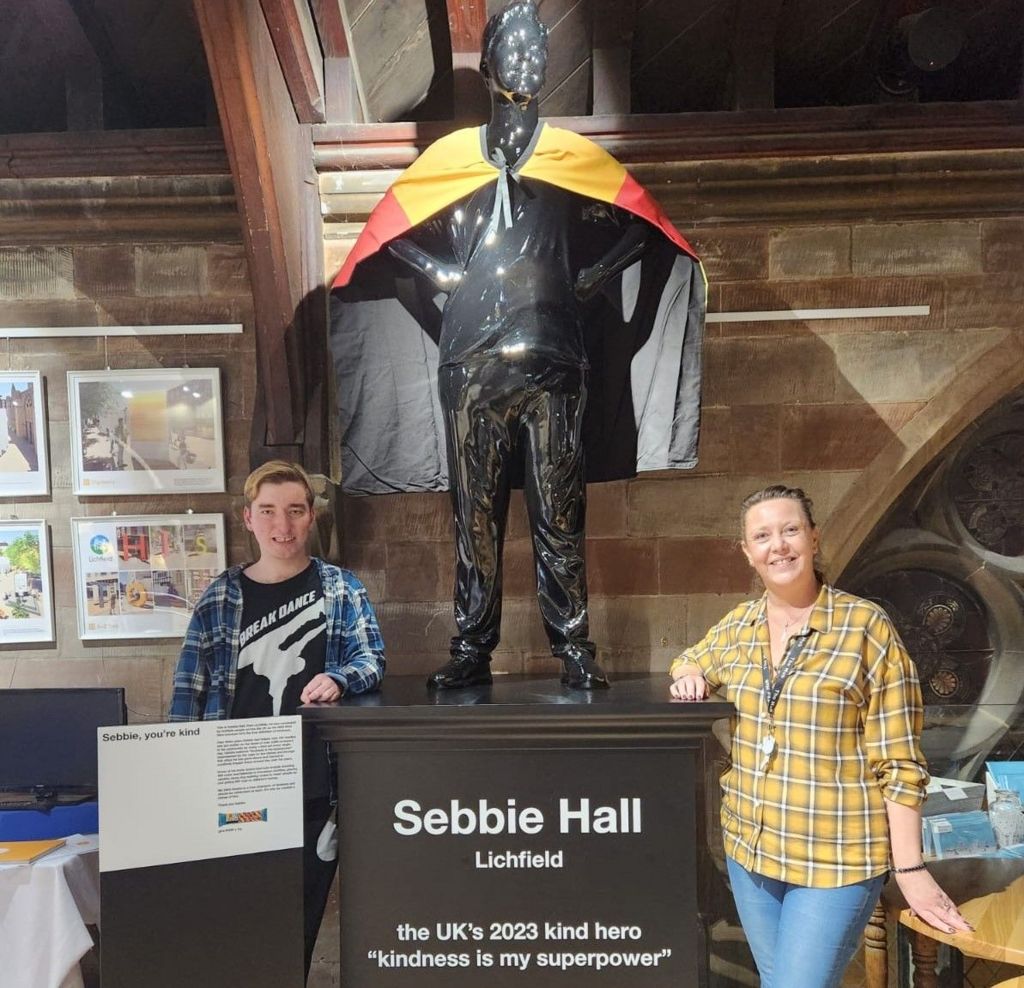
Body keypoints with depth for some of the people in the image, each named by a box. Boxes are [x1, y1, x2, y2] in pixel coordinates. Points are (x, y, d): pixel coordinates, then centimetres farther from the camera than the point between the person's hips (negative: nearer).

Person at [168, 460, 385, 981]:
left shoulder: (340, 589, 2)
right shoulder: (220, 597, 4)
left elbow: (372, 657, -3)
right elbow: (190, 690, 5)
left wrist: (337, 679, -25)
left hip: (316, 786, 0)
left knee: (303, 912, 12)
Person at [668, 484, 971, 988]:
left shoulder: (866, 626, -12)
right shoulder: (738, 625, 2)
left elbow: (898, 761, -10)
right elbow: (689, 661, 23)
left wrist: (911, 868, -10)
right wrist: (689, 676, 0)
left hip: (836, 858, -5)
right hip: (749, 848, 5)